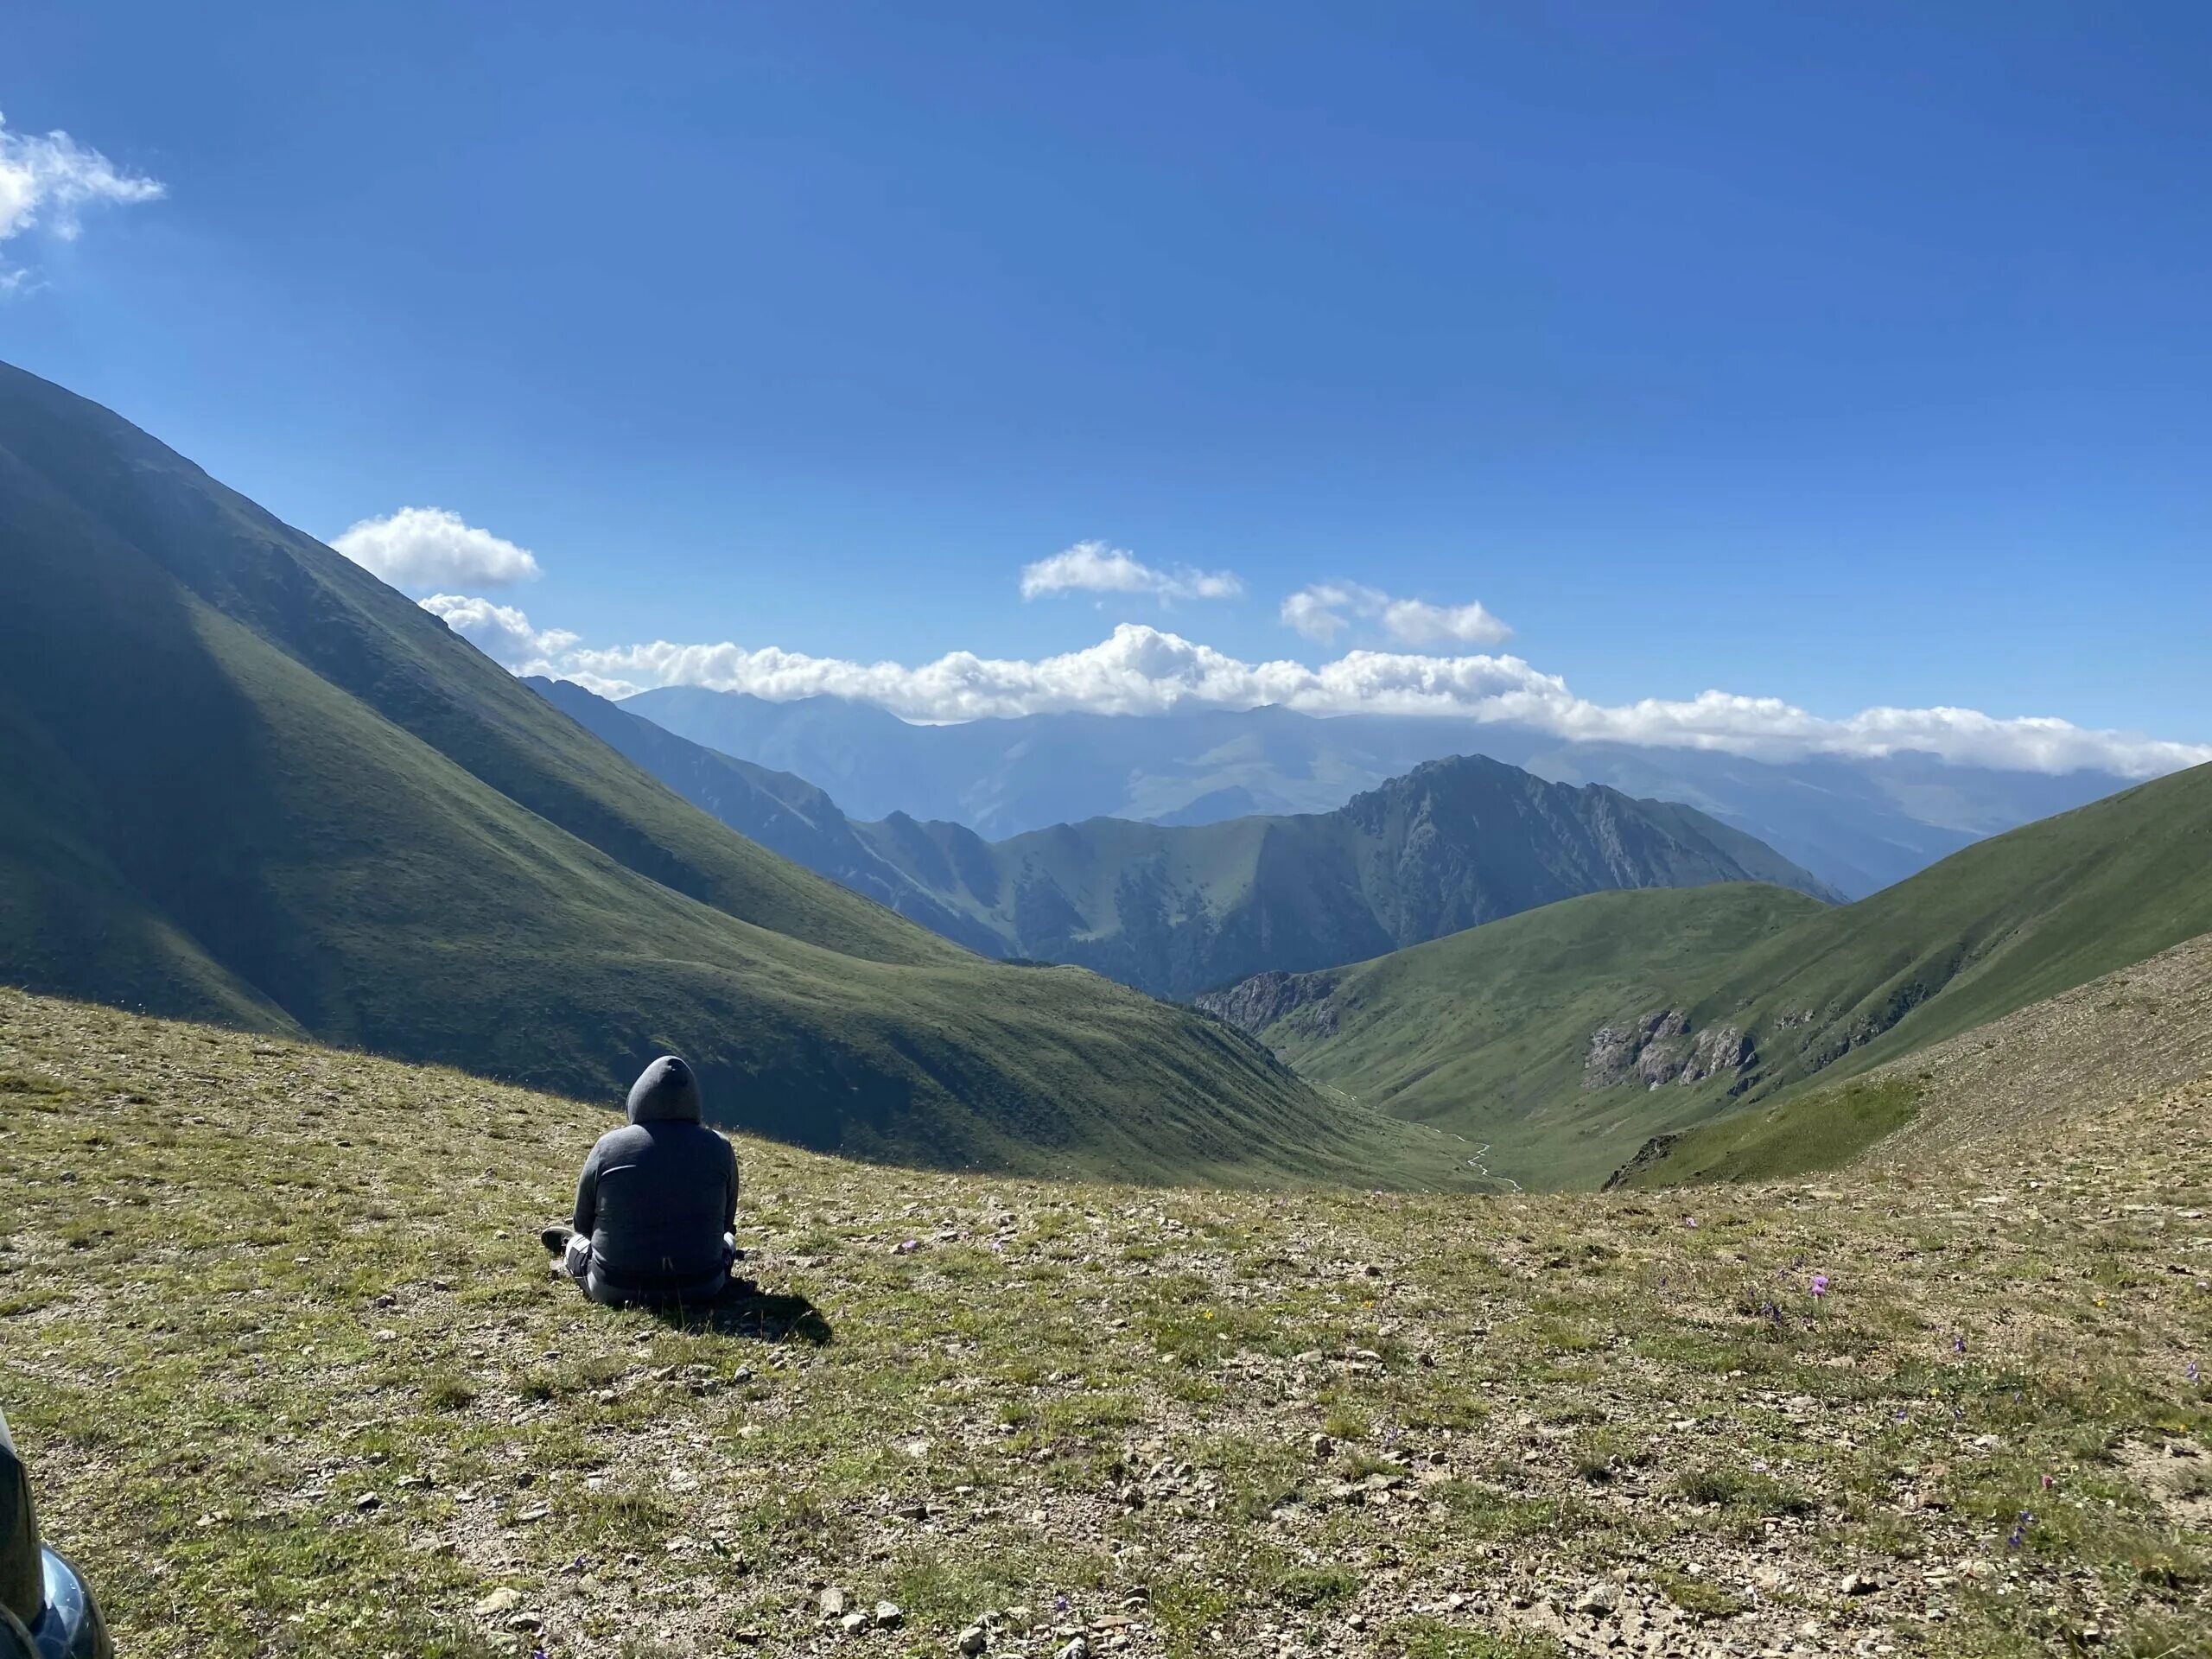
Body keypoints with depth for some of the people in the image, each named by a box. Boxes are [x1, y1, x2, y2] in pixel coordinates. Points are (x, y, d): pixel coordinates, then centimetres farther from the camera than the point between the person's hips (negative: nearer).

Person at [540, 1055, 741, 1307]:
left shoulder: (608, 1147, -10)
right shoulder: (719, 1149, -8)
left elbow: (582, 1223, 3)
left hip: (615, 1289, 0)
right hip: (701, 1288, 0)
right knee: (725, 1237, 33)